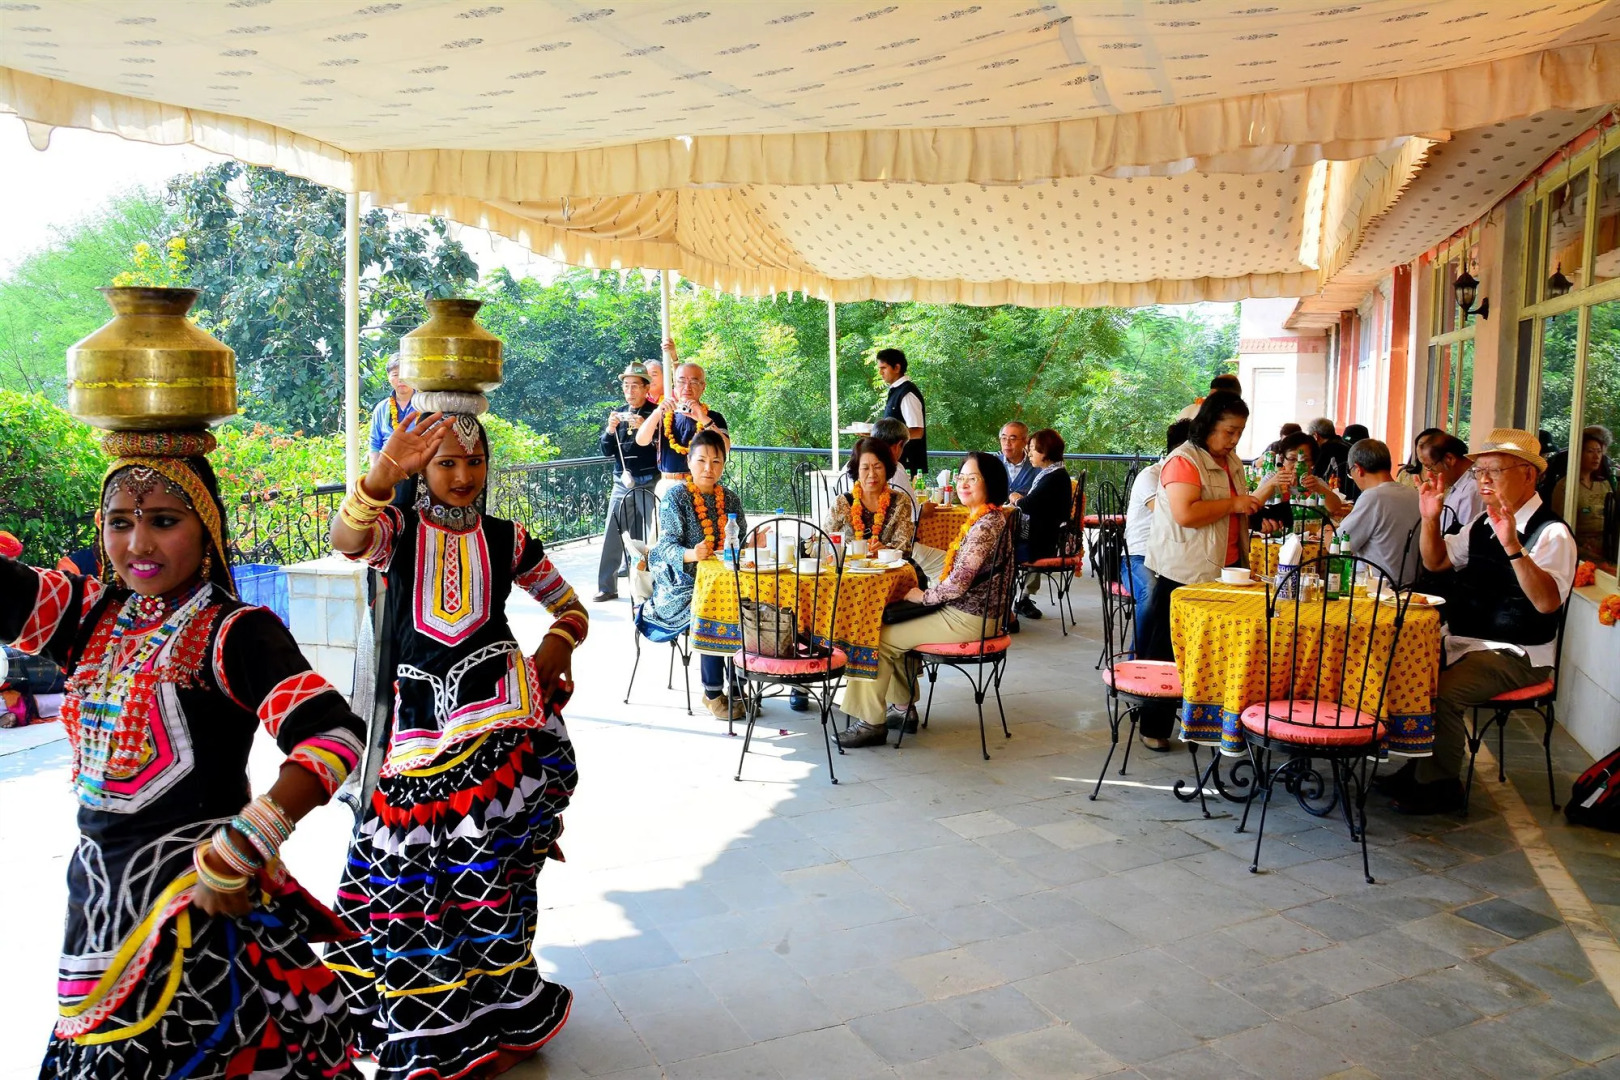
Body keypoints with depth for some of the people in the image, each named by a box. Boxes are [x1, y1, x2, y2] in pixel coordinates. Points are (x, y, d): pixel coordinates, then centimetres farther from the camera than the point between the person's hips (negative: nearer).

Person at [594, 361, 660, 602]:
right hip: (622, 483, 4)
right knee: (612, 534, 2)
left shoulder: (655, 413, -2)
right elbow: (606, 452, 10)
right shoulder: (618, 414, 11)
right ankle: (606, 586, 9)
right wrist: (610, 430, -8)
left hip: (649, 484, -4)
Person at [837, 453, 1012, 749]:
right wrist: (927, 593, 6)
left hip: (966, 620, -11)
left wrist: (923, 595, -8)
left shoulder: (986, 524, -21)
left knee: (877, 638, -7)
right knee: (895, 625, 24)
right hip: (965, 611, 11)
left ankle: (871, 723, 4)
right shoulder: (984, 518, 10)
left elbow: (958, 583, -25)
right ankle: (903, 708, 28)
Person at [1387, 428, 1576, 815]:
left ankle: (1439, 785, -4)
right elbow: (1436, 561, 19)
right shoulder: (1482, 523, 10)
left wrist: (1513, 546, -41)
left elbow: (1547, 602, -29)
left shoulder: (1551, 532, -15)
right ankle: (1419, 765, 11)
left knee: (1442, 693, -28)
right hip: (1462, 639, 8)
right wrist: (1431, 517, 2)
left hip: (1516, 655, -8)